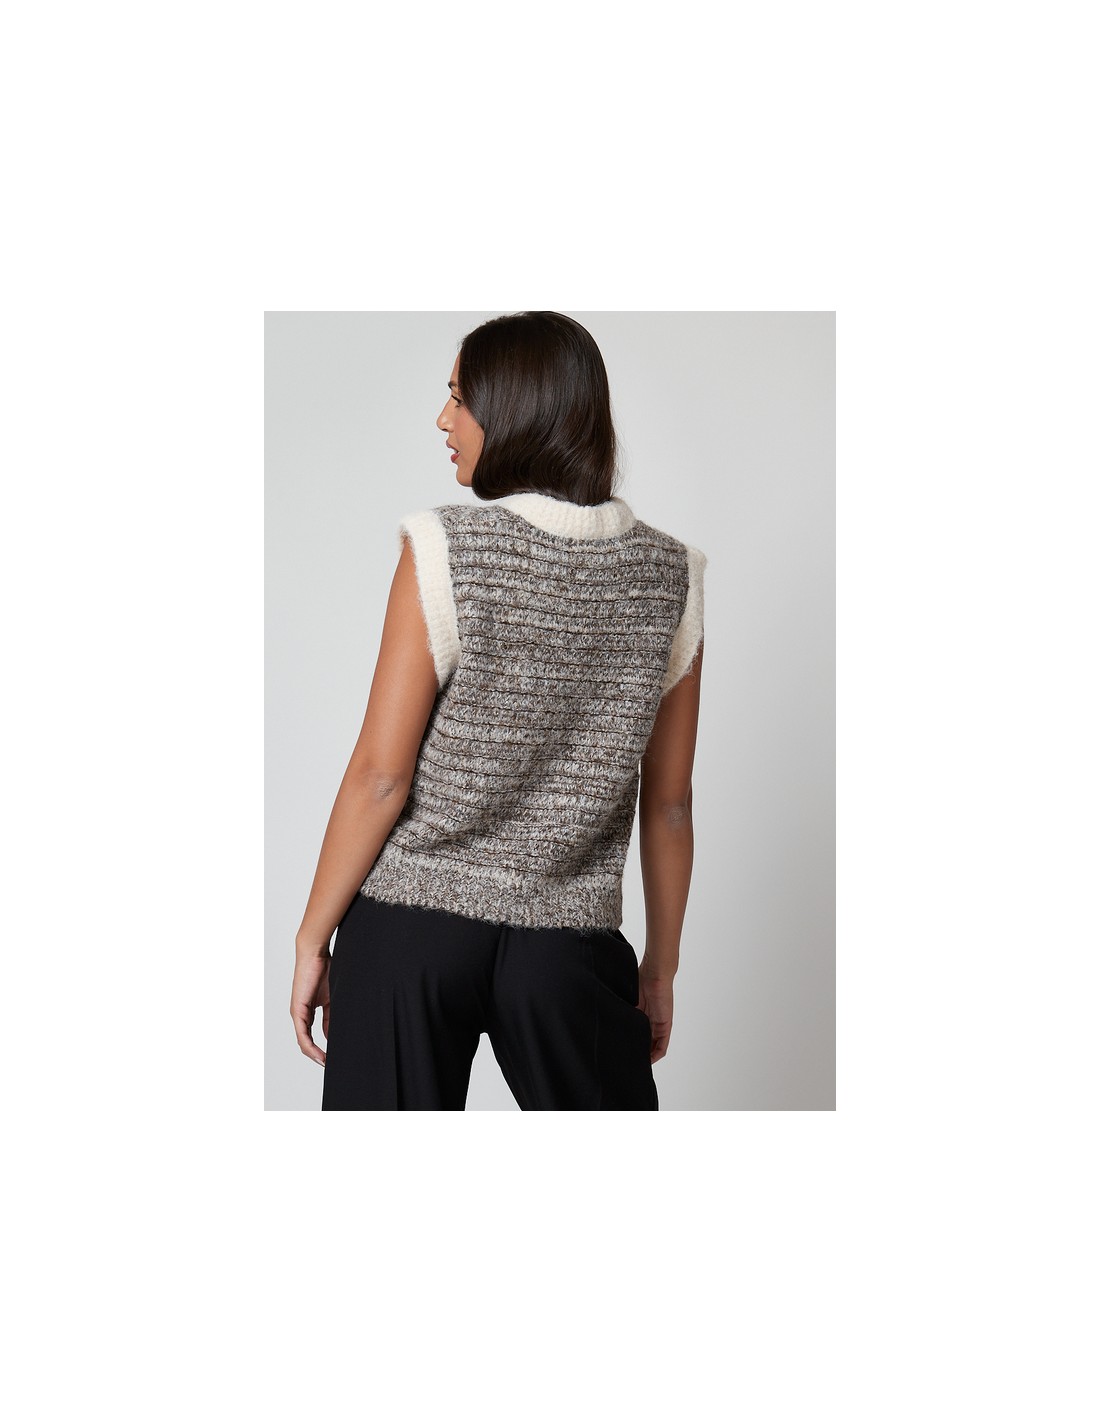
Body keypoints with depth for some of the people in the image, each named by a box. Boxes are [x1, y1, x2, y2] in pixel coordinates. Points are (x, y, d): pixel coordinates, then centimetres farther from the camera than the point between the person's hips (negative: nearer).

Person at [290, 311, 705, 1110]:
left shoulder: (443, 552, -10)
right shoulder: (672, 578, 0)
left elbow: (380, 777, -10)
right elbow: (668, 804, 5)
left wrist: (313, 938, 0)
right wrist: (660, 967, 15)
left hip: (415, 924, -2)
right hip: (569, 944, 3)